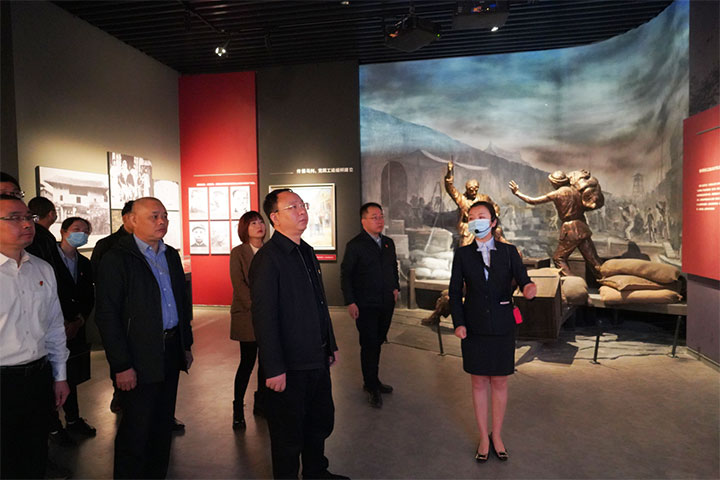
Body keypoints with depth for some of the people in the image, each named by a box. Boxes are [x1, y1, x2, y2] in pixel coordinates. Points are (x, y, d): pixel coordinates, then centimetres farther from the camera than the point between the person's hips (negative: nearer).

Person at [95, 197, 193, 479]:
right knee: (136, 430, 5)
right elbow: (107, 316, -13)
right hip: (139, 360, -6)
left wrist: (186, 345, 14)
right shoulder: (117, 259, -10)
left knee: (163, 425, 16)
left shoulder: (171, 255, 10)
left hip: (171, 352, 7)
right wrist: (121, 365, -16)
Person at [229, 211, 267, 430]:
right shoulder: (238, 253, -3)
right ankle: (238, 410, 14)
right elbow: (239, 285, -9)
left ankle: (260, 403, 26)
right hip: (247, 316, -4)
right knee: (247, 362, 0)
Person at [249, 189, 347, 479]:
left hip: (317, 360, 9)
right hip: (290, 367, -8)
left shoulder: (307, 252, 10)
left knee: (321, 422, 23)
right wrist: (273, 369, -21)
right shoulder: (267, 259, -17)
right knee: (289, 434, 11)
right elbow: (263, 318, -21)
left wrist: (330, 345, 17)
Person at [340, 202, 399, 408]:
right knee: (369, 345, 0)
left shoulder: (388, 243, 10)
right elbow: (345, 275, -8)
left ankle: (372, 381, 28)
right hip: (365, 305, -6)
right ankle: (372, 388, 13)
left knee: (377, 343, 14)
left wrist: (396, 287, 11)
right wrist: (350, 302, -13)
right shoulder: (355, 245, -8)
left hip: (386, 303, 6)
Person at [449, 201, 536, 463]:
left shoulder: (509, 252, 1)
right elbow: (455, 291, 0)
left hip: (502, 327, 0)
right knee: (478, 383, 9)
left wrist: (528, 288, -32)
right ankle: (484, 438, 26)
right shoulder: (462, 254, 0)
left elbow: (522, 278, -7)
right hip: (474, 328, 0)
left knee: (499, 383, 11)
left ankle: (497, 436, 30)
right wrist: (458, 323, -9)